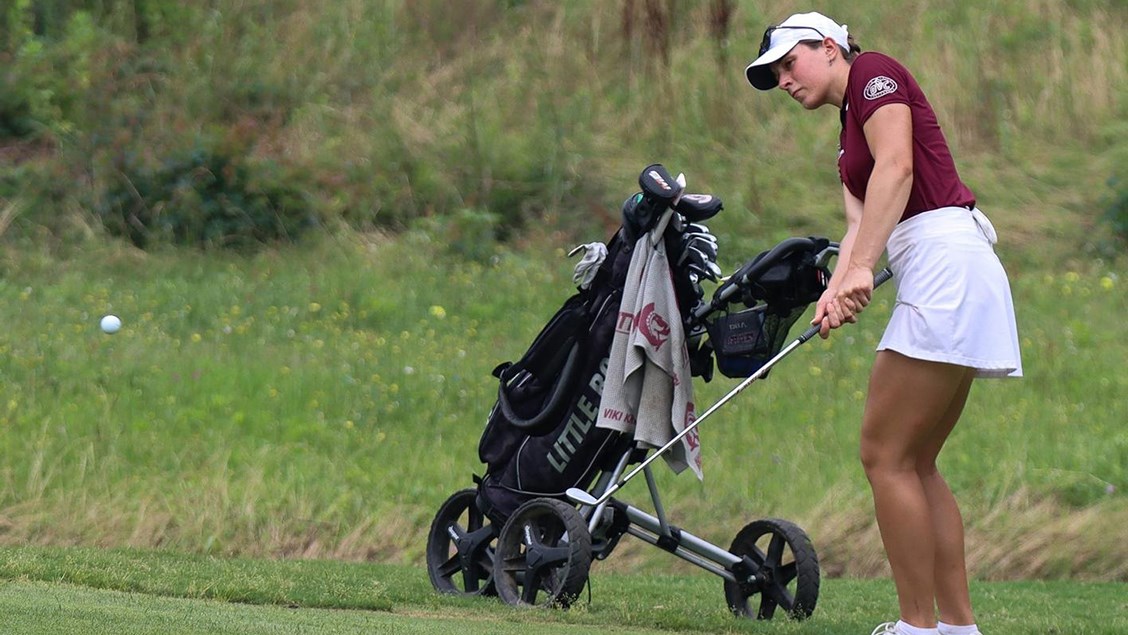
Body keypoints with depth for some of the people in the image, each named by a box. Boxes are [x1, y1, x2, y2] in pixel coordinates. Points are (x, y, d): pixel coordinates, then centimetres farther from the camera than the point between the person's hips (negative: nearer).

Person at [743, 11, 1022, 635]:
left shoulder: (874, 73, -1)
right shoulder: (849, 138, 26)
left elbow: (897, 167, -16)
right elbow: (860, 224, 14)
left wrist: (862, 268, -24)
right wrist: (834, 292, -5)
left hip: (946, 265, -10)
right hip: (941, 279, 10)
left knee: (886, 454, -8)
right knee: (914, 462, 10)